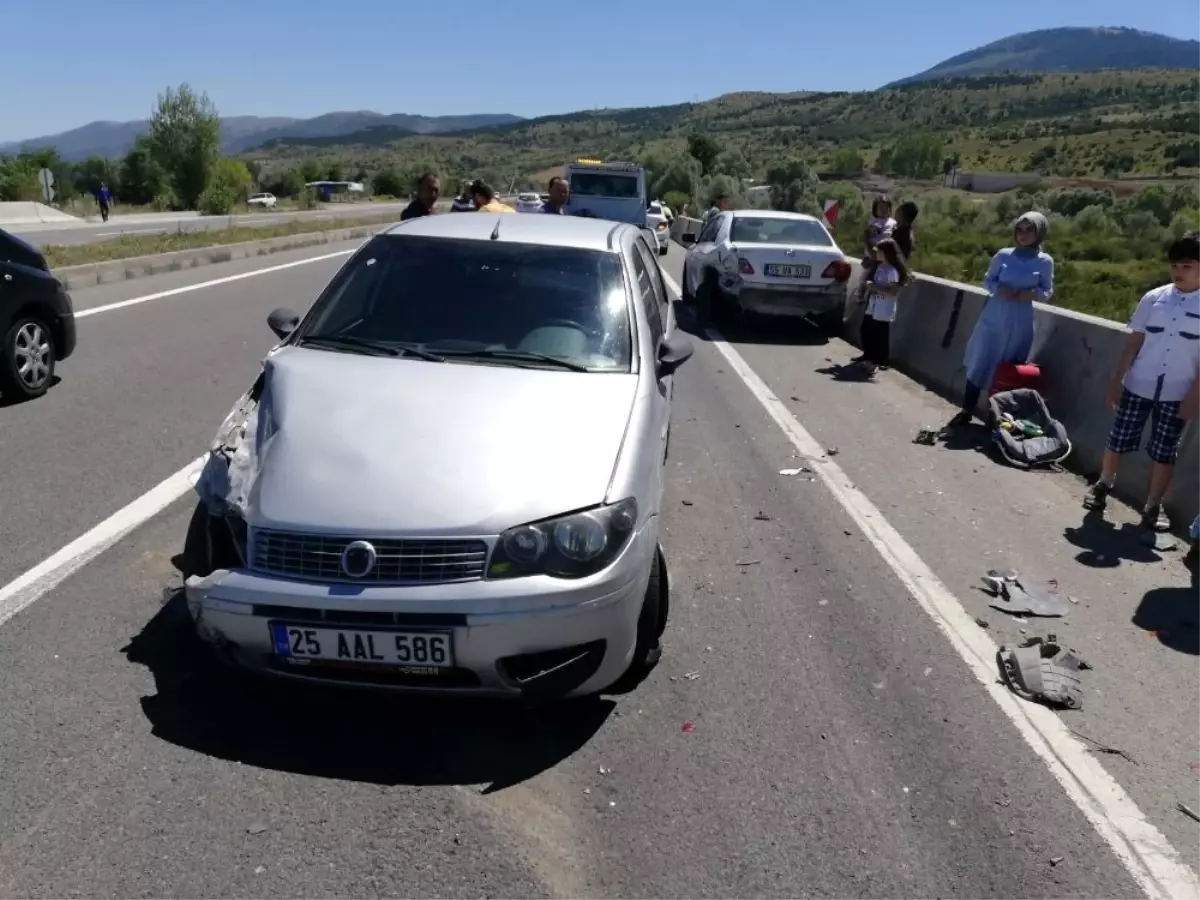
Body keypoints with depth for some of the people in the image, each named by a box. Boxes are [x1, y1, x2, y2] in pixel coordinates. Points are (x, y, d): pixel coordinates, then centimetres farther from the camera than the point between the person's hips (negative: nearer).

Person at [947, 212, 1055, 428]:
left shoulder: (1045, 261, -2)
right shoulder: (1004, 255, -1)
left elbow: (1047, 292, 4)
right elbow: (987, 281, 6)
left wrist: (1030, 294, -16)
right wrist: (1000, 290, -14)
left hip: (1020, 324, 0)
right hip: (994, 319, 0)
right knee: (980, 365, 1)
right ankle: (966, 411, 10)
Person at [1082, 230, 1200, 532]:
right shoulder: (1154, 298, -1)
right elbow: (1133, 343, 2)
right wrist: (1116, 380, 0)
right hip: (1138, 386, 1)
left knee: (1164, 452, 6)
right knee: (1118, 440, 10)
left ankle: (1153, 506, 18)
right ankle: (1103, 484, 33)